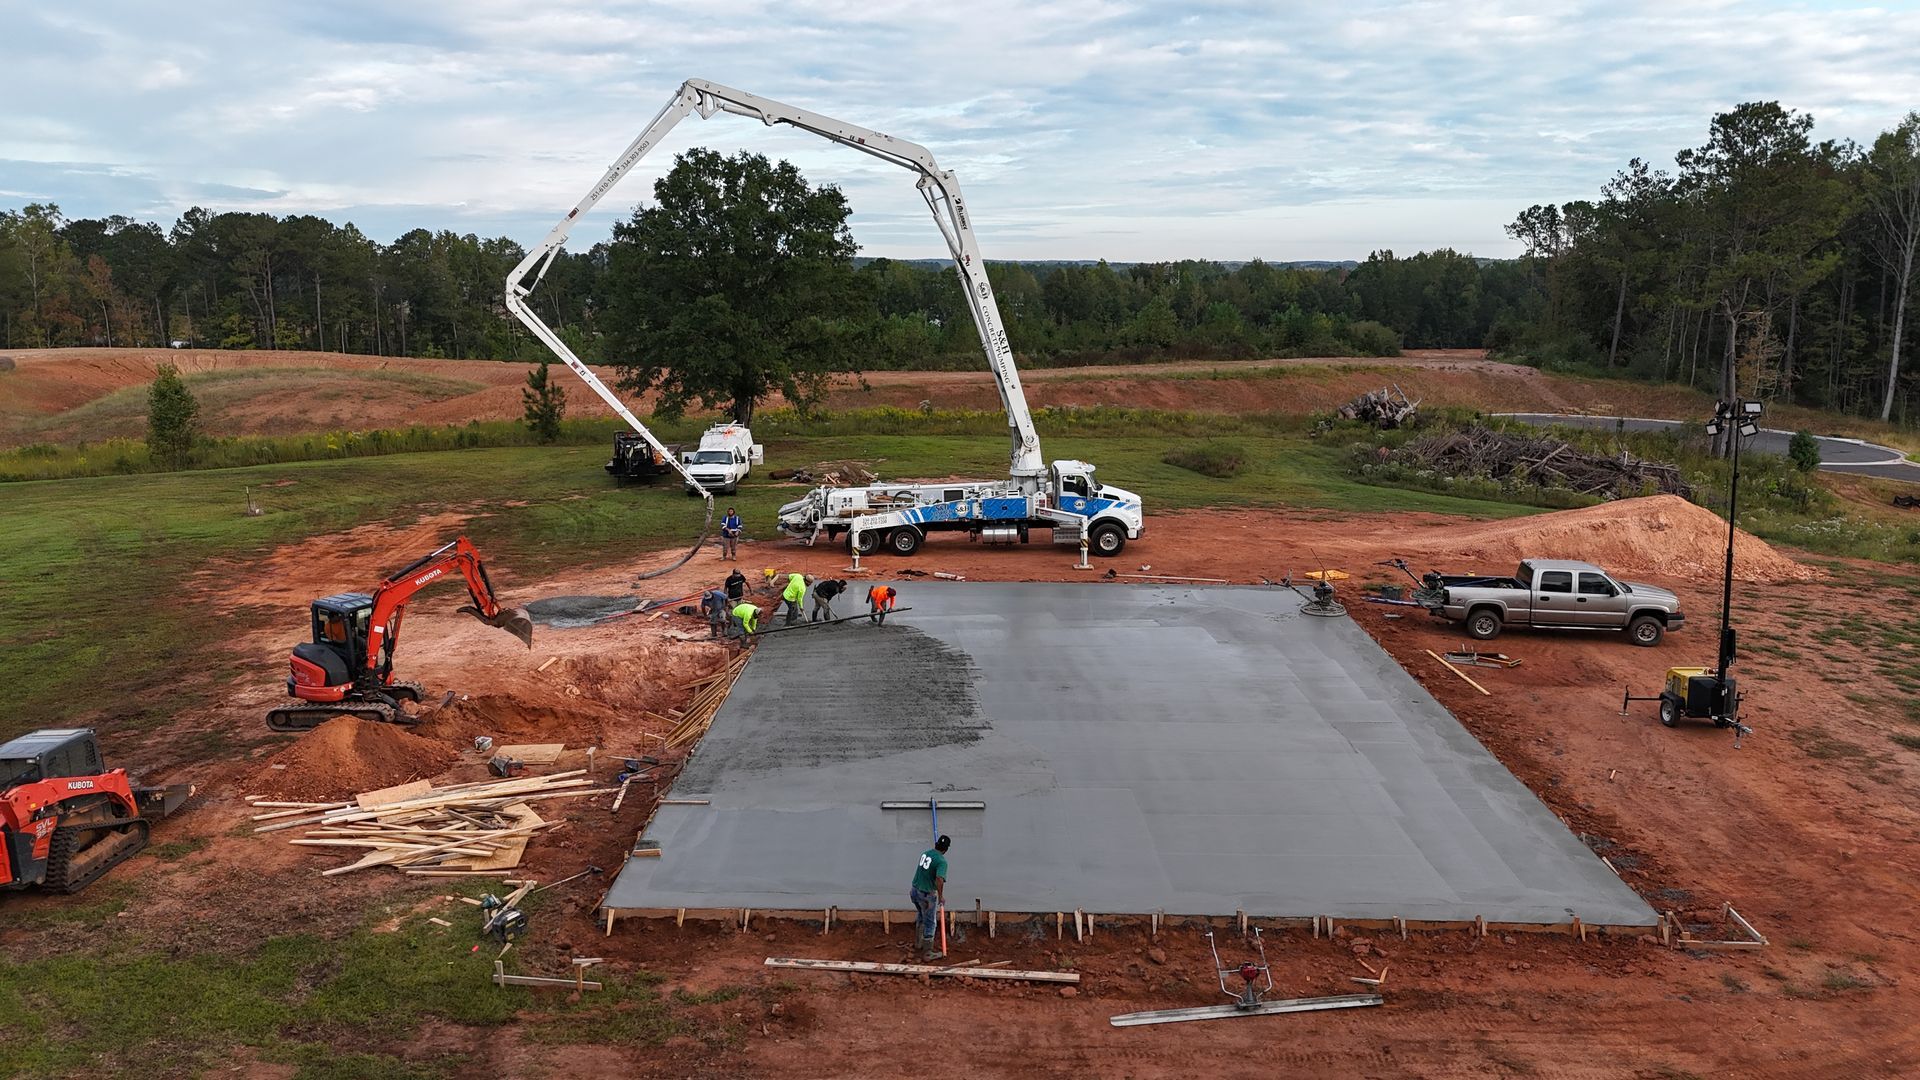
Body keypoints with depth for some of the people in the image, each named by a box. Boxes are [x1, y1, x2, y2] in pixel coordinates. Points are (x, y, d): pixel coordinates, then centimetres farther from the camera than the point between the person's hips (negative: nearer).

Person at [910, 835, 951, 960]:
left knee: (922, 916, 29)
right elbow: (939, 879, -34)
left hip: (915, 891, 7)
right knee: (930, 923, 7)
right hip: (927, 895, -7)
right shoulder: (942, 861, -20)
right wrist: (941, 896, -20)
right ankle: (928, 952, 16)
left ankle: (921, 942, 42)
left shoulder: (925, 853, 3)